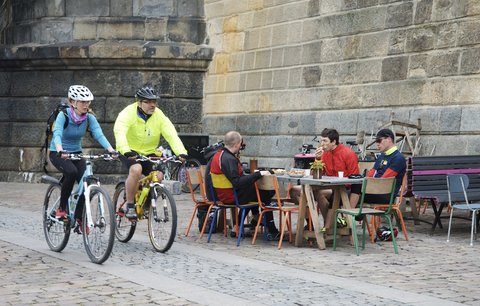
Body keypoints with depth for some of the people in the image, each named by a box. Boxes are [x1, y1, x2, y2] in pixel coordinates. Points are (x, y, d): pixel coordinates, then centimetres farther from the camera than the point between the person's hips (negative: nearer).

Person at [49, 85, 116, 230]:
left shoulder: (89, 117, -9)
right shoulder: (63, 115, -21)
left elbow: (99, 134, -22)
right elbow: (57, 134, -36)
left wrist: (111, 150, -39)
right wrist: (60, 150, -56)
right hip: (58, 153, -4)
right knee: (71, 172, -33)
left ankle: (78, 218, 4)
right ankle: (62, 208, -16)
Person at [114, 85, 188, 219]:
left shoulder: (159, 115, -6)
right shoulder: (129, 113, -17)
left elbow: (171, 134, -16)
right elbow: (119, 131, -33)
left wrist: (181, 152, -33)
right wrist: (126, 151, -51)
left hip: (149, 153, 4)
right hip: (129, 152, -4)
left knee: (158, 176, -18)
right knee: (136, 169, -33)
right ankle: (129, 207, -17)